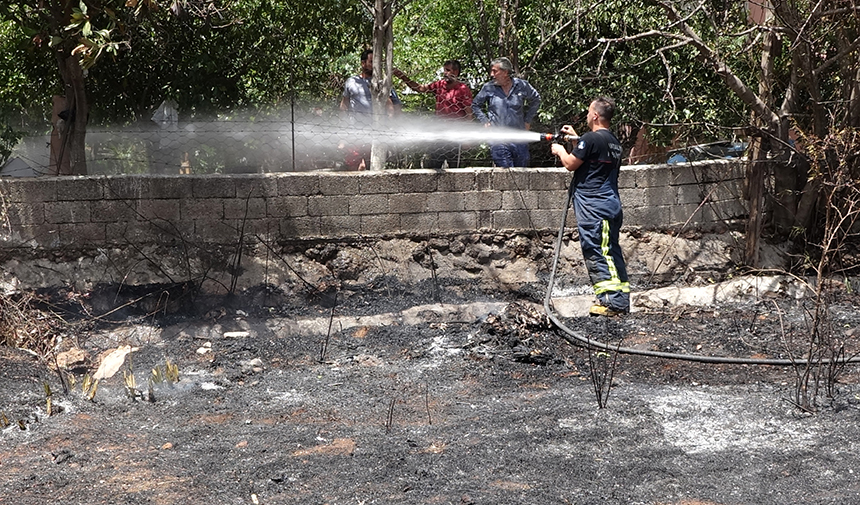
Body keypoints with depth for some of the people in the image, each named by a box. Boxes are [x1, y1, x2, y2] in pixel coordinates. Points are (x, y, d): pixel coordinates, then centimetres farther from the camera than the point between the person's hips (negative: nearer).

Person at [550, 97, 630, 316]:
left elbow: (571, 164, -8)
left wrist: (560, 150, 12)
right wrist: (575, 138, 31)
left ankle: (612, 301, -11)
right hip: (611, 204, 9)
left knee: (596, 252, -8)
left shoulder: (591, 139, -13)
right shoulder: (613, 141, 15)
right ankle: (622, 300, 15)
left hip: (593, 207, -9)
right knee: (611, 252, 12)